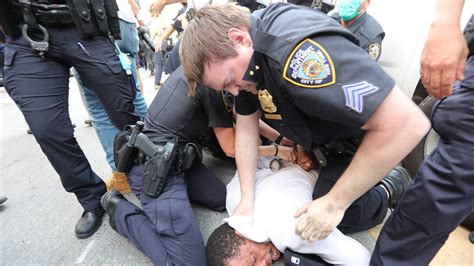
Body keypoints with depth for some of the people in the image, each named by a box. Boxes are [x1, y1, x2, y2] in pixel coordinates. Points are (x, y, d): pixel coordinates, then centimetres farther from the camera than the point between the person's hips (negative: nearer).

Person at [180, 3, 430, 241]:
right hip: (316, 138, 7)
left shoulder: (301, 51, -41)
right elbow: (246, 126, -6)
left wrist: (334, 203, -30)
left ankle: (389, 189, 22)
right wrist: (247, 199, -12)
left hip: (358, 143, -6)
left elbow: (406, 123, -39)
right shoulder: (239, 52, -13)